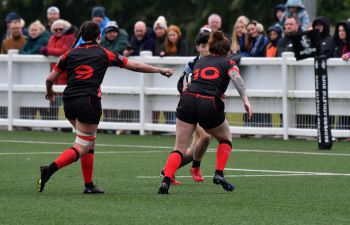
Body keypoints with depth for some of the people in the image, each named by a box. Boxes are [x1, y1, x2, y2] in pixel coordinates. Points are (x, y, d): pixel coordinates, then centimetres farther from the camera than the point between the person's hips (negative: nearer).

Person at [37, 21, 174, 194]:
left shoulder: (71, 54, 13)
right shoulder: (104, 54, 8)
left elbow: (50, 79, 12)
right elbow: (135, 66, 16)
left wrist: (49, 92, 35)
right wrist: (161, 70, 28)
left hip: (69, 101, 5)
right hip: (88, 100, -5)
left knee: (90, 142, 21)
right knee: (81, 148, -4)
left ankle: (89, 186, 15)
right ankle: (50, 169, -27)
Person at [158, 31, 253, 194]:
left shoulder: (200, 61, 28)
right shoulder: (228, 63, 15)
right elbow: (236, 77, -5)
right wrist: (245, 100, -17)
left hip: (188, 100, 3)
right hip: (210, 105, -3)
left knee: (180, 148, 6)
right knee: (226, 137, 26)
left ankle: (166, 180, -16)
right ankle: (219, 174, 12)